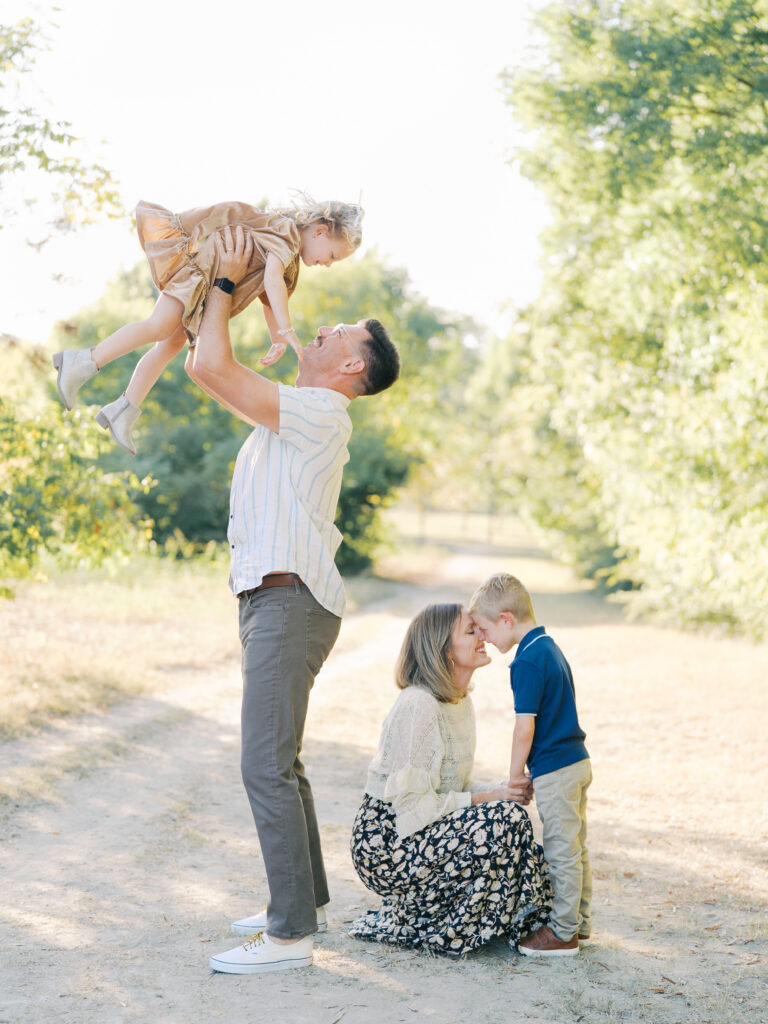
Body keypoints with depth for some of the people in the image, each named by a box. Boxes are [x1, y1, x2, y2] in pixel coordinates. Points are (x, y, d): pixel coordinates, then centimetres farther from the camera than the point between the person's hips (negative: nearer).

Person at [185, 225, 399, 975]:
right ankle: (304, 898, 29)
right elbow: (208, 368, 27)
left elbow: (211, 369, -19)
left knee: (266, 766, -13)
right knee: (276, 759, 17)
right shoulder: (291, 411, 17)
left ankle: (290, 933, -10)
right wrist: (212, 294, 17)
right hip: (269, 600, 10)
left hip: (290, 602, -10)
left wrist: (226, 281, -6)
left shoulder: (319, 411, -12)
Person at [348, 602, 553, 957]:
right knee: (505, 820, -21)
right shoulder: (417, 705, -20)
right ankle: (428, 927, -7)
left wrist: (506, 789, -3)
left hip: (422, 835, 9)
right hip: (386, 844, -9)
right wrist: (487, 798, -18)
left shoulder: (461, 702, 10)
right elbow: (412, 803, -23)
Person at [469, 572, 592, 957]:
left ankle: (562, 933, 6)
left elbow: (525, 726, -19)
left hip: (555, 770, -10)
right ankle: (578, 921, 26)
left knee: (562, 851, -1)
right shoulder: (551, 649, 12)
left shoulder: (528, 661, -18)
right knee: (575, 848, 17)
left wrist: (516, 773, -8)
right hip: (576, 760, 10)